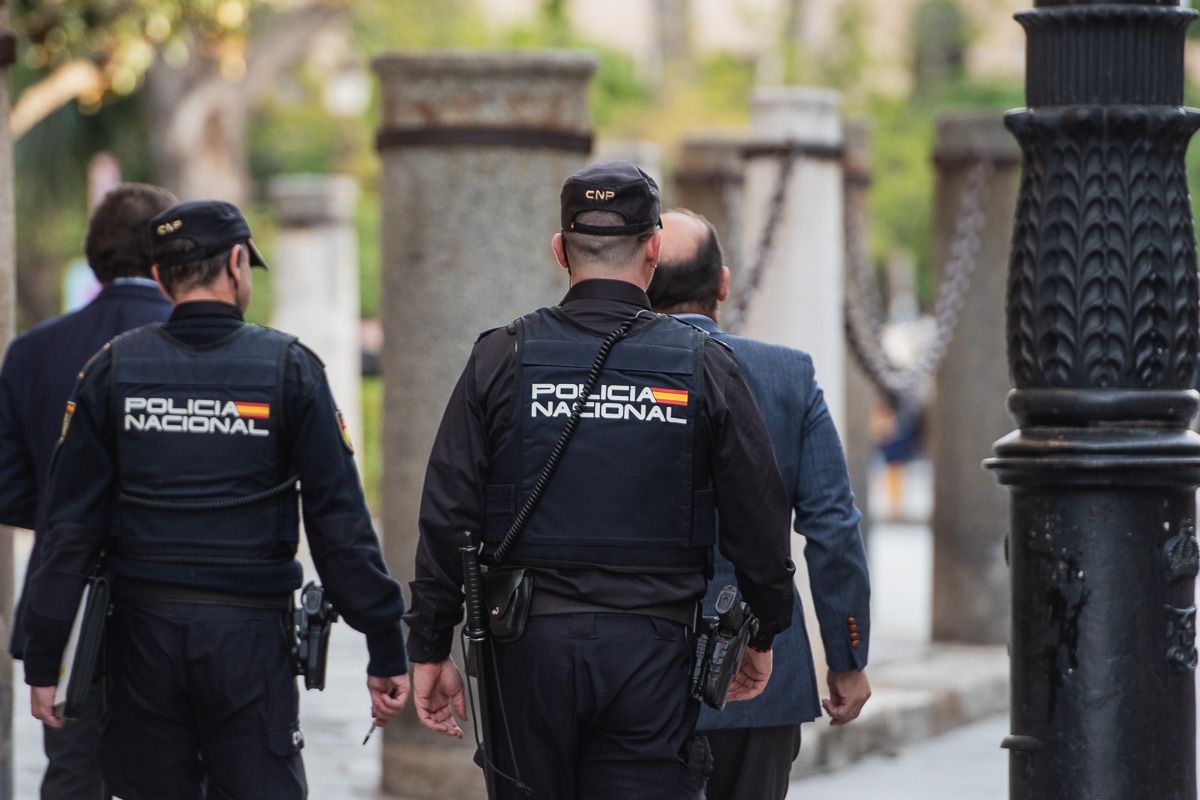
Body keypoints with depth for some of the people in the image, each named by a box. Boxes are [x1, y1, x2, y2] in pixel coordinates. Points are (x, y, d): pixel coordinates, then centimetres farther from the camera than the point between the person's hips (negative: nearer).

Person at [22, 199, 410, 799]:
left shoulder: (113, 370, 1)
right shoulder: (287, 367, -4)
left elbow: (70, 524, 0)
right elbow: (340, 521, -5)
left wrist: (44, 658, 5)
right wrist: (386, 648, -1)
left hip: (143, 635, 2)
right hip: (249, 636, -2)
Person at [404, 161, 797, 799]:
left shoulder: (502, 358, 0)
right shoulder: (702, 365, 0)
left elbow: (447, 515, -2)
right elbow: (758, 517, 4)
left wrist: (430, 648, 5)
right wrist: (764, 632, 19)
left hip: (529, 649, 1)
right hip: (652, 651, 0)